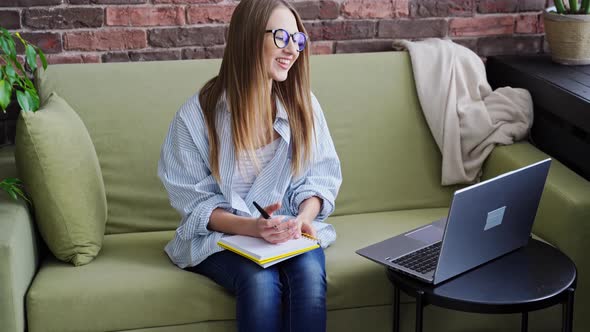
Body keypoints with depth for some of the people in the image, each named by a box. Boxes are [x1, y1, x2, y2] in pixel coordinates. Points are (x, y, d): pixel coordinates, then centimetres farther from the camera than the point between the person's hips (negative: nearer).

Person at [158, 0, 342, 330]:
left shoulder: (303, 104, 0)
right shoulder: (198, 114, -10)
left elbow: (320, 176, 4)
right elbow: (195, 201, -8)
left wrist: (303, 216, -18)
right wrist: (252, 227, -24)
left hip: (289, 228, 3)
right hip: (221, 234, -2)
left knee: (309, 271, -30)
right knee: (260, 280, -33)